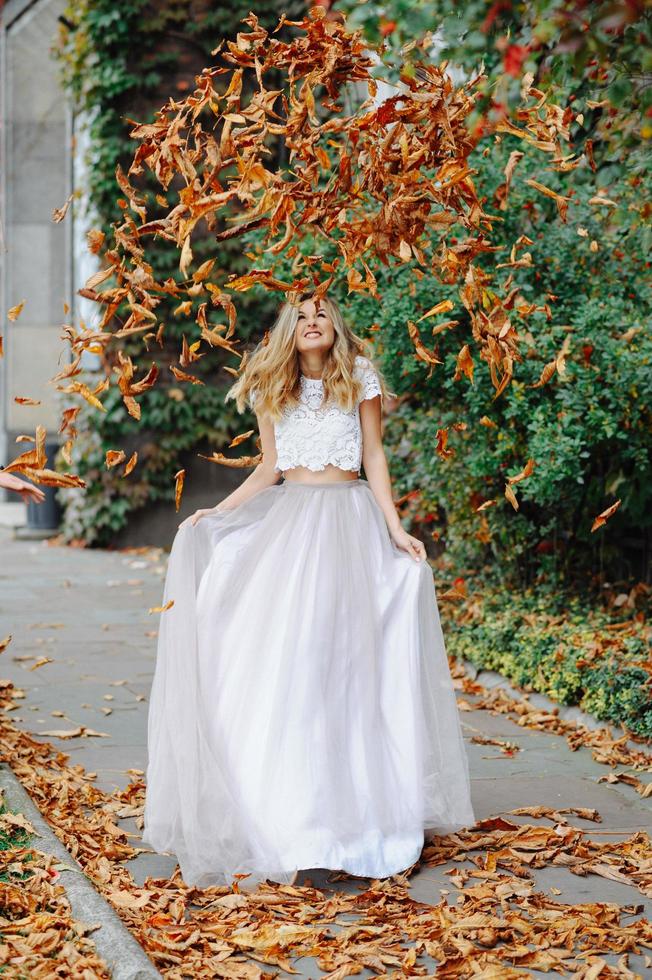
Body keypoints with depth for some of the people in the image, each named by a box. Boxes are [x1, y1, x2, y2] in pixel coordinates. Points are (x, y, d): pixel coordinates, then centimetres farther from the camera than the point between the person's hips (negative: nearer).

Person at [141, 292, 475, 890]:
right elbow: (268, 470, 13)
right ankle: (285, 805, 5)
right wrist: (213, 515, 6)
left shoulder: (360, 378, 3)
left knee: (346, 655, -4)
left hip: (349, 521, -2)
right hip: (287, 522, 2)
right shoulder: (273, 391, 9)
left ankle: (356, 801, 5)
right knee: (280, 659, -3)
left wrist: (395, 528, -4)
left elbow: (375, 457, 3)